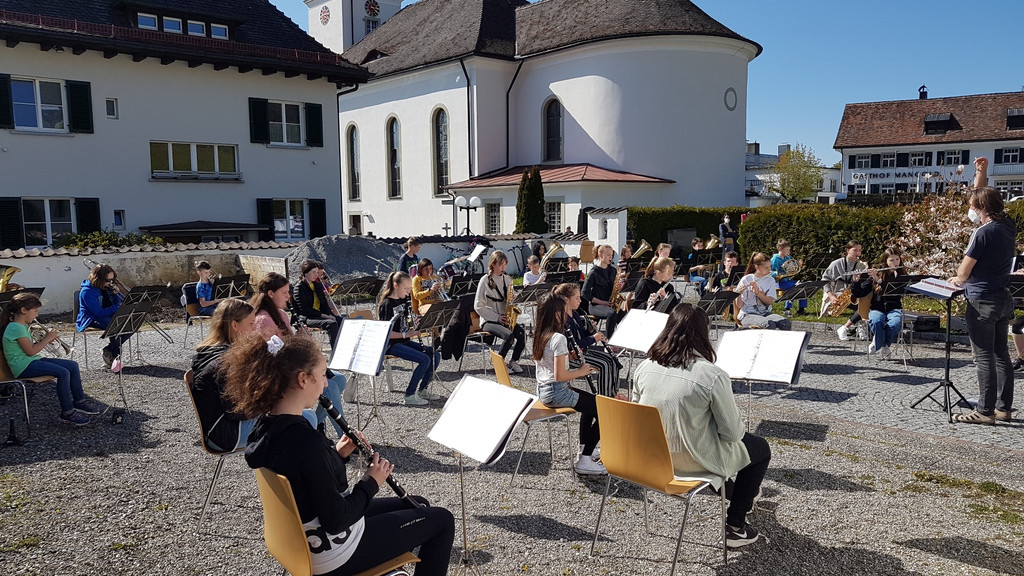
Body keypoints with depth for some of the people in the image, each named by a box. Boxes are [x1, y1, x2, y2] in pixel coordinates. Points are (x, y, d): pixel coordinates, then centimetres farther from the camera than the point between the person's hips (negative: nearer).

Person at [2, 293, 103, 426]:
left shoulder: (22, 326, 16)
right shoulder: (16, 328, -16)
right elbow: (31, 351, -19)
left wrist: (45, 339, 3)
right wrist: (47, 338, -9)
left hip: (33, 360, 10)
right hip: (24, 367, -10)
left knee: (73, 366, 2)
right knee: (63, 373, -27)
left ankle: (79, 401, 8)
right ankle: (67, 413, -19)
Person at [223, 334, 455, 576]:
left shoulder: (267, 425, -6)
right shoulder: (305, 440, -34)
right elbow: (336, 521, -27)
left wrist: (337, 454, -2)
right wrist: (371, 482, -13)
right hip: (334, 555, -8)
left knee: (418, 505, 23)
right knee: (441, 519, 7)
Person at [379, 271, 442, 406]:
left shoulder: (403, 301, 10)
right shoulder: (387, 305, -15)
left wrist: (413, 327, -1)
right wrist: (405, 334, -26)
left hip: (404, 341, 8)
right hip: (392, 345, -8)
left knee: (435, 355, -2)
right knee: (425, 359, -23)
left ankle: (422, 390, 9)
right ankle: (409, 396, -13)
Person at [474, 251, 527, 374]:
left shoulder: (507, 279, 10)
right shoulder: (485, 280, -6)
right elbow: (478, 306, -9)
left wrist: (513, 300, -9)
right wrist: (497, 317, -15)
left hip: (505, 319, 5)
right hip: (489, 321, -5)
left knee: (522, 333, -23)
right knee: (509, 335, -30)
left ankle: (514, 361, -3)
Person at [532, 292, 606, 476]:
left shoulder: (539, 335, 6)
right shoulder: (559, 338, -21)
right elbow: (559, 375, -24)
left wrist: (568, 357, 9)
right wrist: (581, 372, -10)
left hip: (543, 390, 10)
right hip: (556, 393, -10)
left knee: (591, 404, 29)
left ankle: (583, 452, 29)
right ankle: (584, 461, 0)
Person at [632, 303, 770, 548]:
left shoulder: (644, 367, -8)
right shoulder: (713, 376, -24)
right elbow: (732, 432, -15)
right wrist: (738, 430, 8)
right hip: (694, 460, -6)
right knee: (760, 448, 19)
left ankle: (733, 490, 52)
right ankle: (735, 528, 22)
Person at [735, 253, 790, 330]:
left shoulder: (770, 280, 8)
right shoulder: (746, 280, -4)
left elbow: (770, 301, -6)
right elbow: (739, 306, -6)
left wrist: (757, 292, -21)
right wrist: (739, 293, -26)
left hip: (765, 313, 4)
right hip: (748, 314, -4)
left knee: (786, 324, -24)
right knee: (770, 325, -34)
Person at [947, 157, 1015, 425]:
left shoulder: (984, 232, -17)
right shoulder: (1008, 227, 7)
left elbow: (964, 270, -10)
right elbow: (983, 197, 22)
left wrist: (958, 279, 10)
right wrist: (981, 173, 17)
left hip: (983, 300, -9)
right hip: (1003, 299, 9)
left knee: (984, 357, -4)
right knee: (1001, 354, 13)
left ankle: (985, 411, 0)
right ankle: (1003, 408, 19)